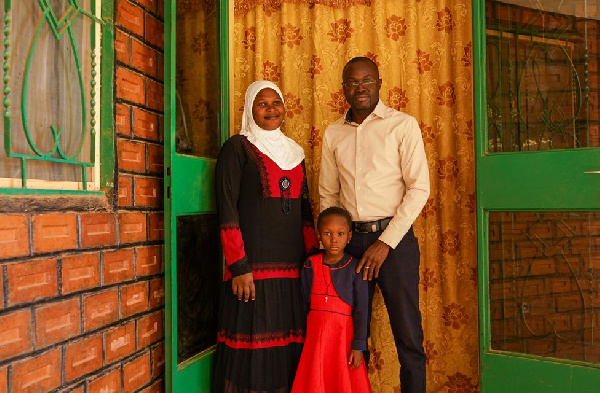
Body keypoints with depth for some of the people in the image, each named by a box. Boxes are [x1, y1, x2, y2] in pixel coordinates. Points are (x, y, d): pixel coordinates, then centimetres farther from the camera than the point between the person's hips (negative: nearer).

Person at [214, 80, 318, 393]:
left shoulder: (294, 152, 17)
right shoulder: (237, 147, 0)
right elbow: (227, 211, -8)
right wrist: (238, 267, -15)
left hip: (293, 267, 6)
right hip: (253, 267, -5)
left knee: (292, 348, 9)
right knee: (253, 347, -1)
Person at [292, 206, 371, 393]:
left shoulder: (355, 268, -7)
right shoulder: (310, 266, 0)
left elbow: (361, 309, -7)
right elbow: (304, 304, 6)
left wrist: (358, 347, -9)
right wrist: (301, 338, 8)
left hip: (343, 333, -2)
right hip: (315, 334, 2)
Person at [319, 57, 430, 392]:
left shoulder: (402, 125, -1)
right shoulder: (333, 133, 11)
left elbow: (419, 188, -7)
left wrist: (386, 242, -13)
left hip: (394, 238, -3)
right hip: (349, 239, 4)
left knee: (408, 335, 2)